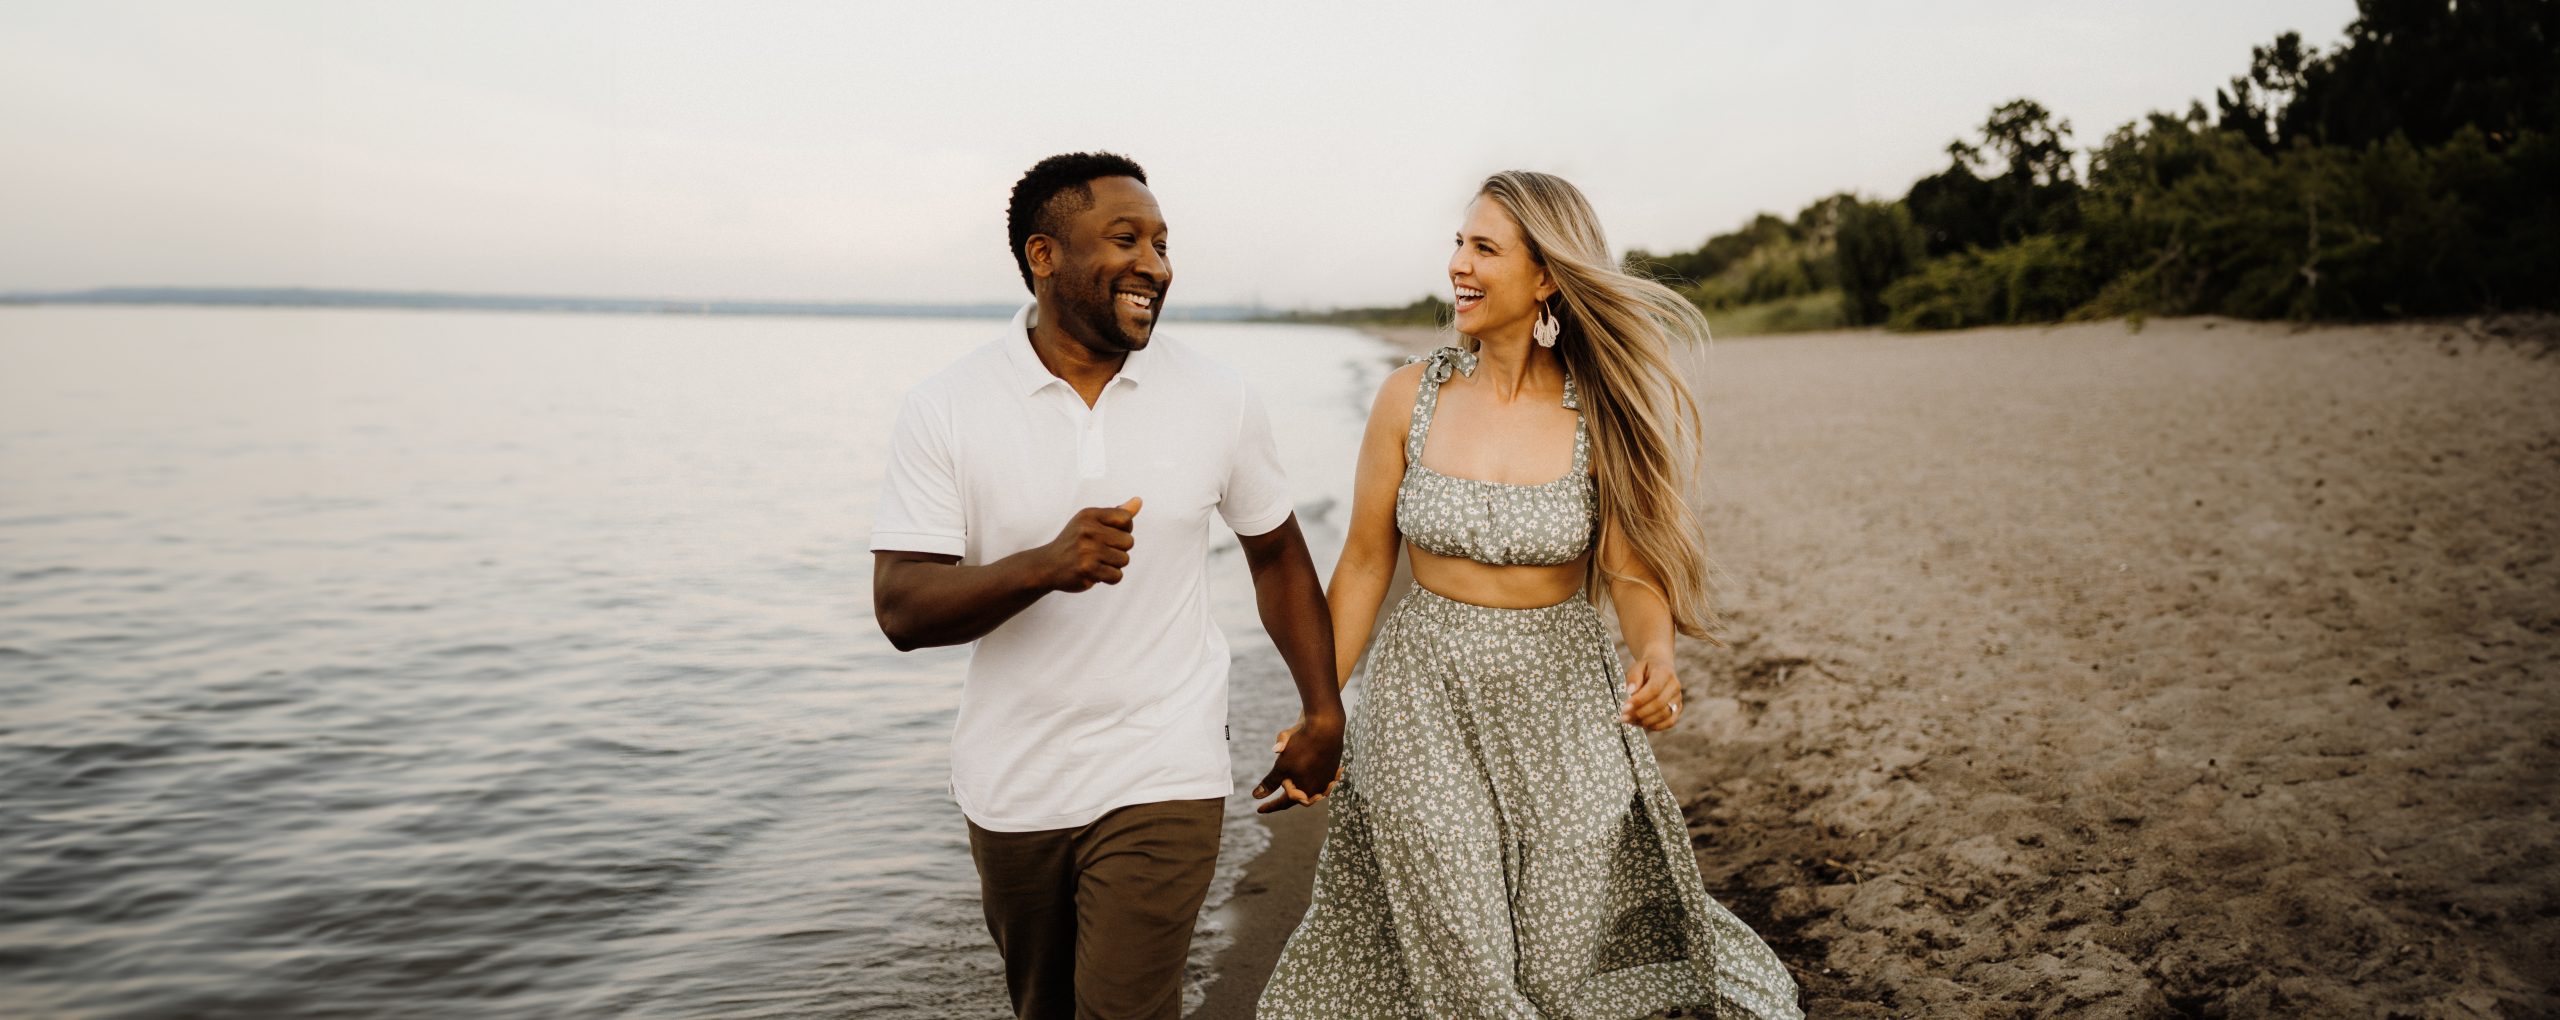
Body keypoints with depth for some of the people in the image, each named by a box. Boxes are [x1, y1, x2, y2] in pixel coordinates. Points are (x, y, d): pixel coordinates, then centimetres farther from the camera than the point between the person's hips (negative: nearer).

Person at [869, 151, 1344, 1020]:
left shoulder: (1217, 401, -5)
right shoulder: (944, 408, -10)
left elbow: (1277, 555, 8)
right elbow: (901, 610, -15)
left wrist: (1324, 713, 7)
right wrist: (1044, 566, -32)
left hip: (1161, 782, -1)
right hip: (1010, 786, 2)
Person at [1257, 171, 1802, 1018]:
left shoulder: (1603, 412, -7)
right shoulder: (1412, 397, -6)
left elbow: (1633, 570, -12)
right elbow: (1365, 563, 0)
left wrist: (1655, 655, -33)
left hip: (1561, 699, 0)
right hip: (1425, 698, 0)